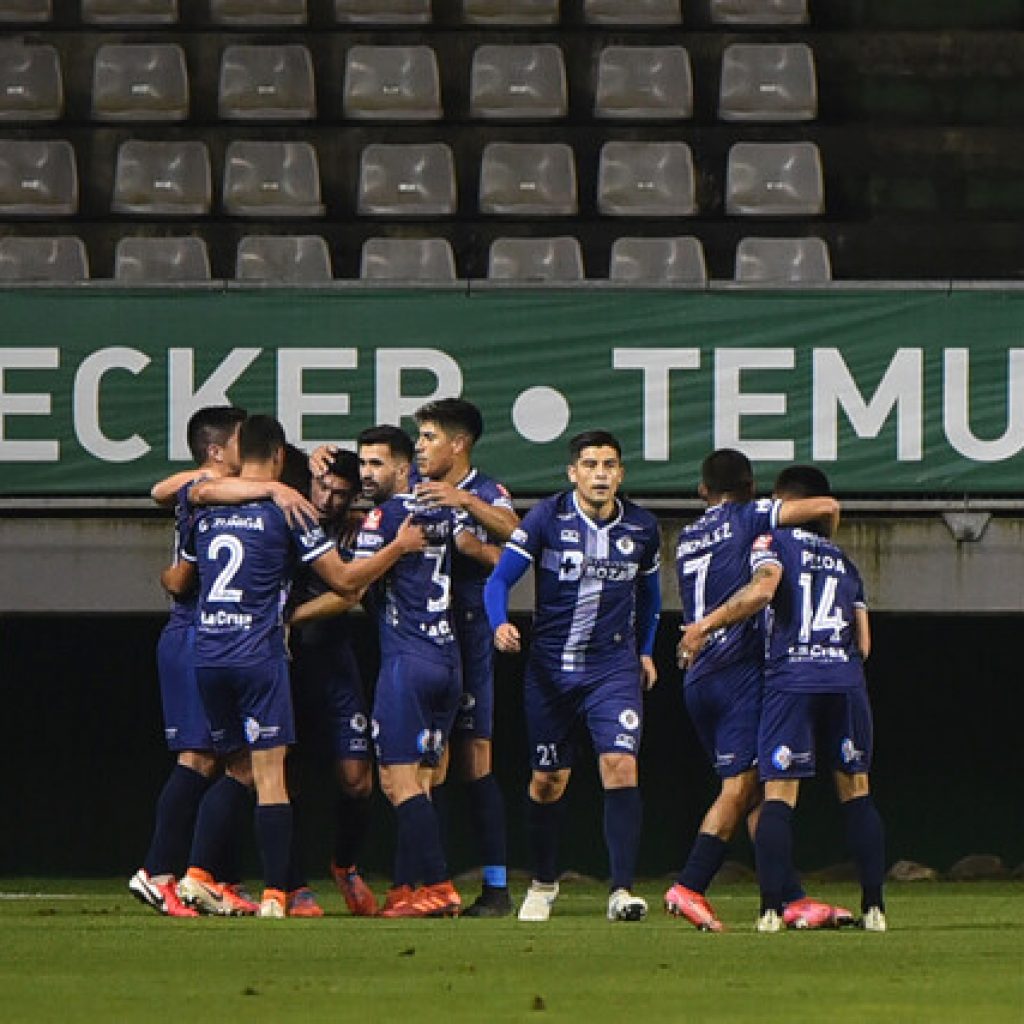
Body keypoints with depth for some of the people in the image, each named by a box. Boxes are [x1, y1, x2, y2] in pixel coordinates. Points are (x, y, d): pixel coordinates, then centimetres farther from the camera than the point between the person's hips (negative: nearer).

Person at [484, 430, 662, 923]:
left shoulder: (641, 527, 1)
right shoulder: (547, 519, -8)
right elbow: (500, 578, -11)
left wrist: (645, 650, 21)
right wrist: (500, 625, -29)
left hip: (614, 667, 0)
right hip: (550, 668, 0)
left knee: (620, 766, -18)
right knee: (548, 781, 9)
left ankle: (621, 891, -20)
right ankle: (543, 883, 31)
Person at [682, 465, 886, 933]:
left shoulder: (773, 541, 6)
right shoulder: (844, 559, 20)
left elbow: (762, 588, -15)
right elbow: (864, 644, 15)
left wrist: (706, 625, -6)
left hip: (790, 681, -4)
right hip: (847, 683, 4)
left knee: (778, 796, -2)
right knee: (856, 793, 10)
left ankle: (771, 908, -9)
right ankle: (873, 906, 6)